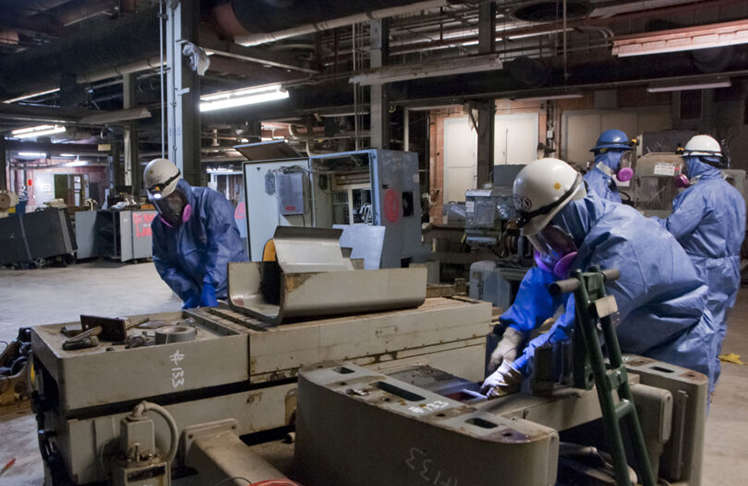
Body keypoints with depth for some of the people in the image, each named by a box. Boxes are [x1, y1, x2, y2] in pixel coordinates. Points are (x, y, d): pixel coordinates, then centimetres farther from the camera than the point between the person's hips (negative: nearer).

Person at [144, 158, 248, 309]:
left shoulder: (210, 201, -15)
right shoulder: (159, 225, 4)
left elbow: (221, 246, -25)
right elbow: (165, 265, 5)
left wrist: (209, 286, -33)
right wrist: (188, 293, -11)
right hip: (203, 291, 5)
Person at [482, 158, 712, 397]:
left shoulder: (621, 246, -35)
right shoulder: (584, 229, -6)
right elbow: (543, 280, -5)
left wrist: (518, 369, -38)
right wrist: (513, 335, -18)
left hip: (673, 355, -8)